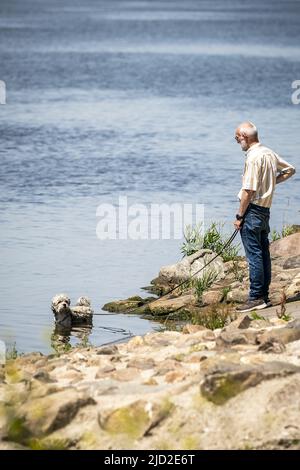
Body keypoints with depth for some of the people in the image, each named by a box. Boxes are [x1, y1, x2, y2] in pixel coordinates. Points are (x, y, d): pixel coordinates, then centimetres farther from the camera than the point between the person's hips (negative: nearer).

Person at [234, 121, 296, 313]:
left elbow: (248, 191, -19)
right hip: (266, 209, 9)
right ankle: (264, 296, 17)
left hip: (252, 210, -9)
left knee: (254, 255, -8)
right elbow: (290, 169, 26)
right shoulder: (270, 153, 11)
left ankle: (256, 298, -8)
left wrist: (240, 216, -13)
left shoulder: (253, 157, -17)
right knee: (264, 254, 12)